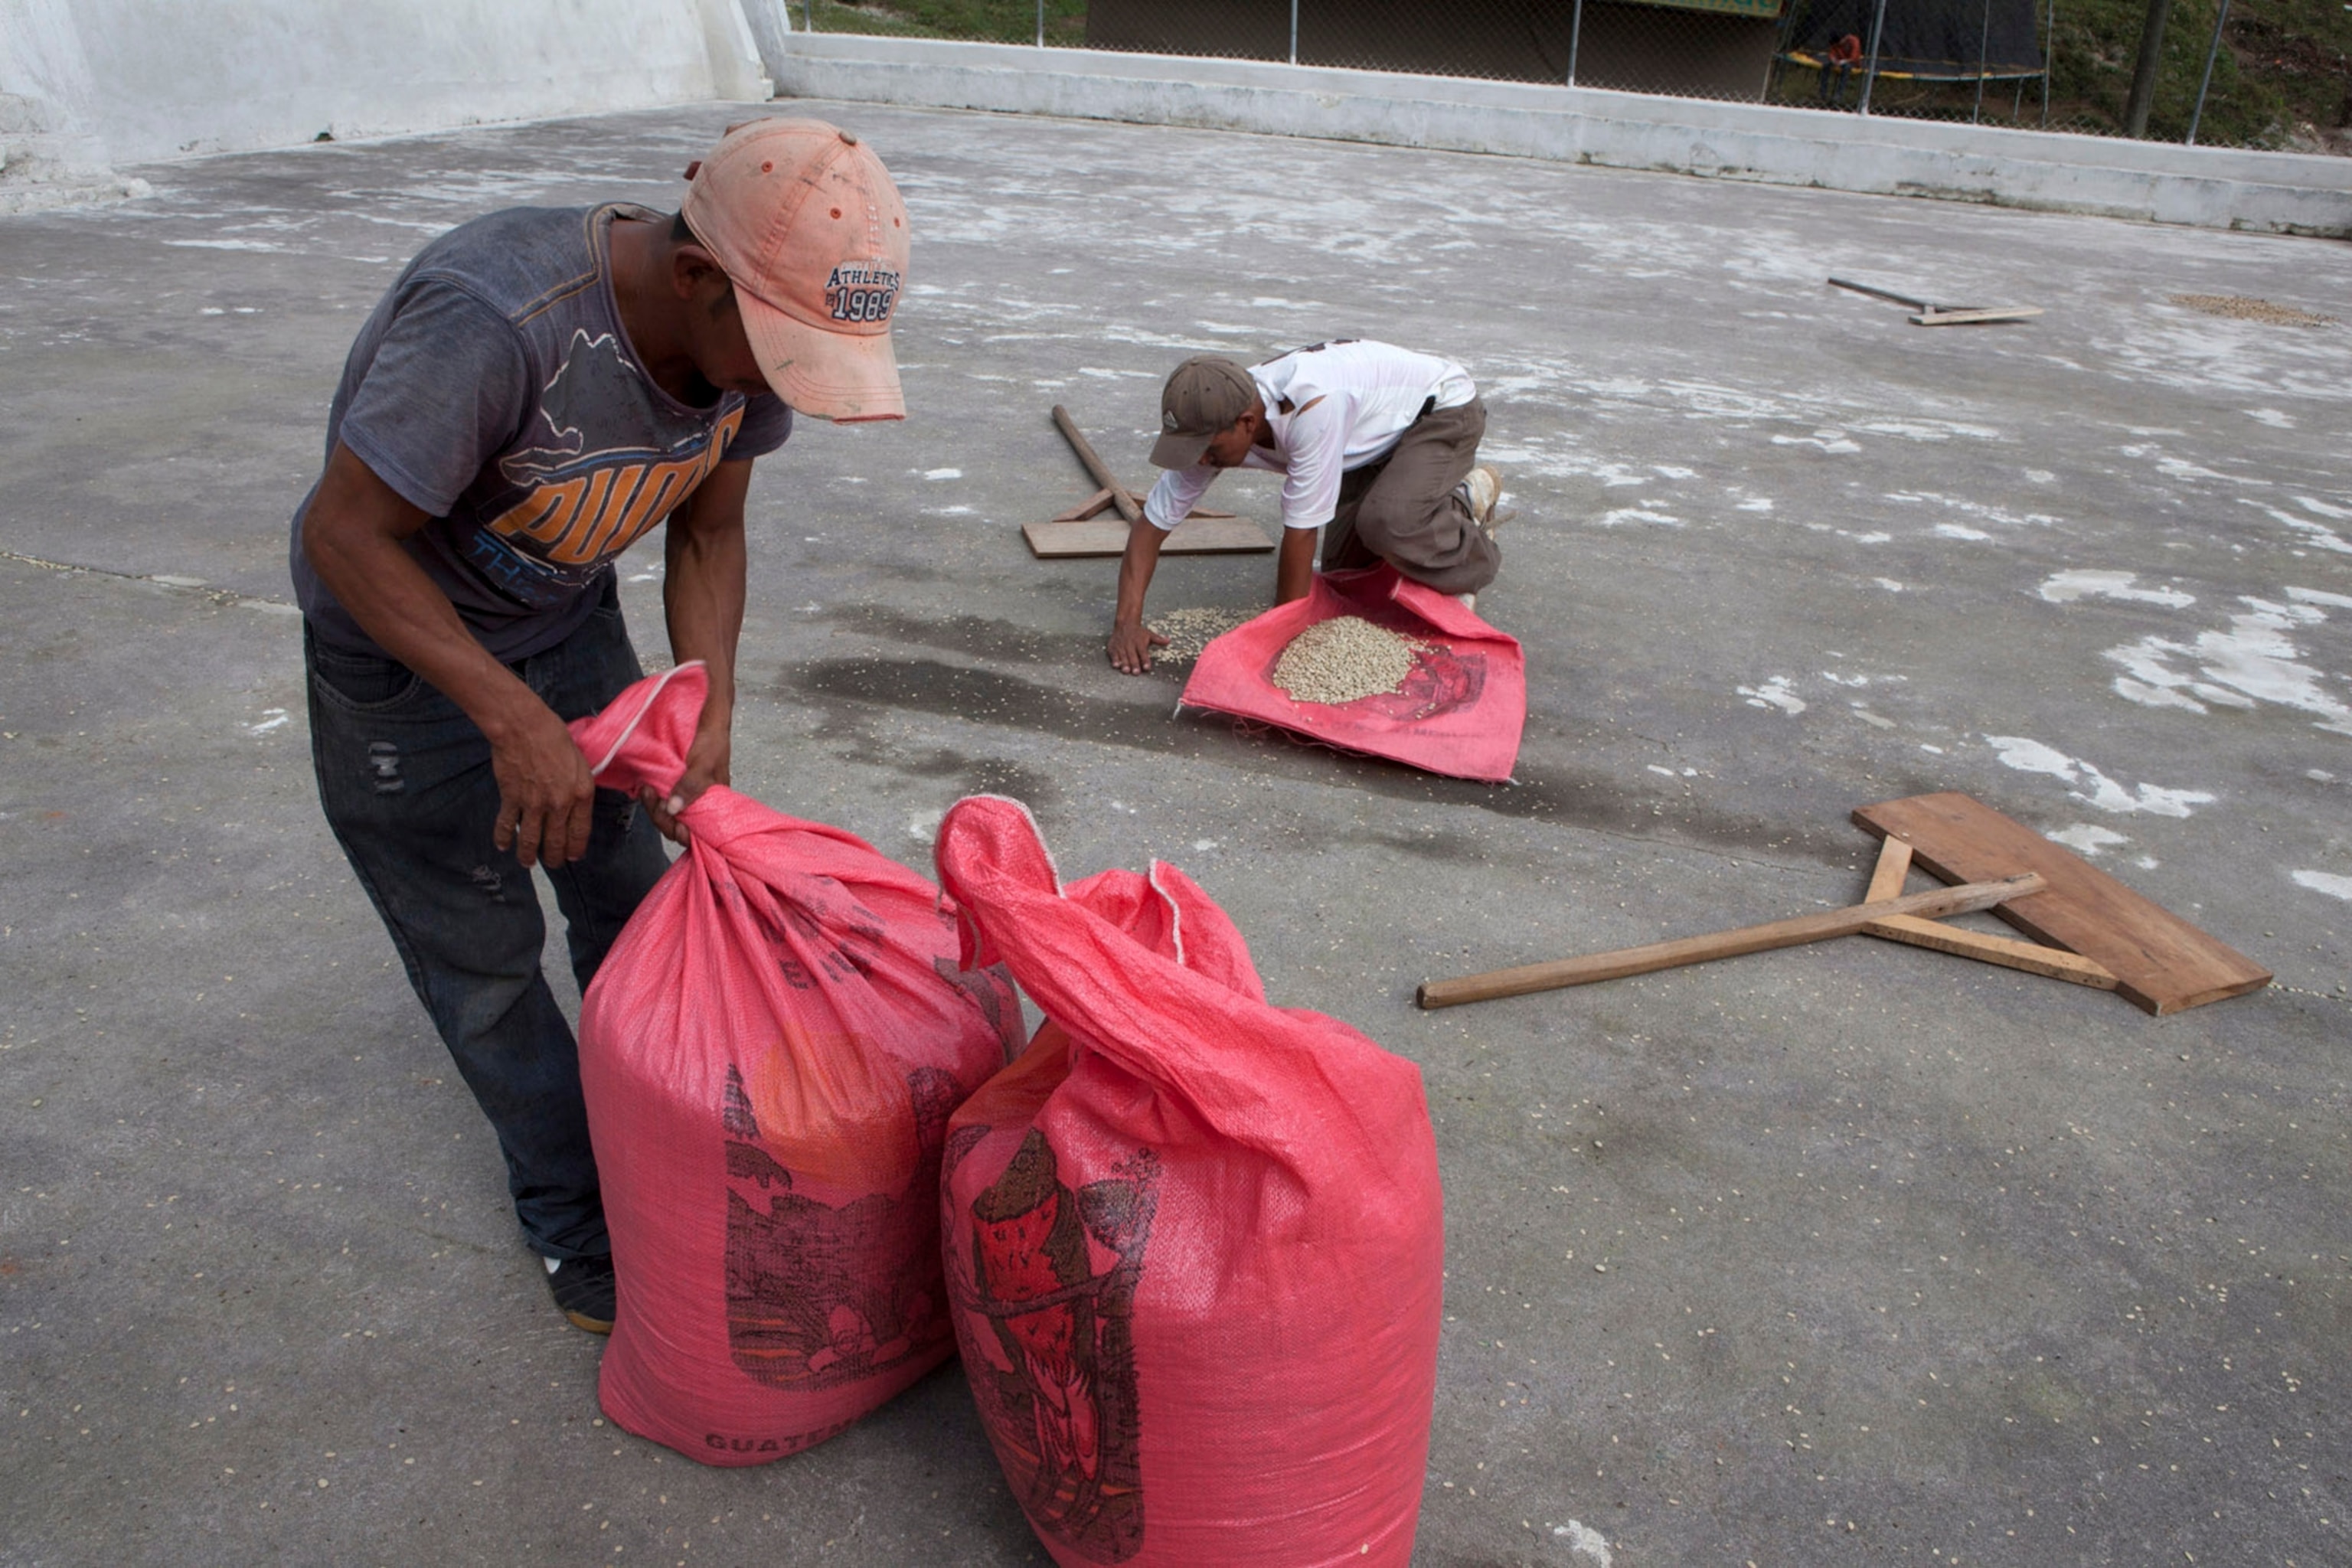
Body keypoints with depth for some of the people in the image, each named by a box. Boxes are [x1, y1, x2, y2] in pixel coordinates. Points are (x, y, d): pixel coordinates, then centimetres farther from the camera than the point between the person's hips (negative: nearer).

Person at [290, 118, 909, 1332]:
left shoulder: (749, 330, -17)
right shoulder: (495, 321, -39)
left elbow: (708, 531, -4)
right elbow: (346, 533, -29)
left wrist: (711, 707, -17)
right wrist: (513, 719, -33)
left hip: (570, 615, 6)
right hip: (398, 639, -5)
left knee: (630, 897, 12)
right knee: (482, 954, 5)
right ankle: (574, 1221, 25)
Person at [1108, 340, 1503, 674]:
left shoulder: (1313, 408, -44)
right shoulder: (1214, 425, -22)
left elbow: (1300, 531, -36)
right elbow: (1152, 522, -16)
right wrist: (1127, 621, -25)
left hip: (1444, 408, -7)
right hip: (1377, 438, 7)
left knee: (1387, 524, -33)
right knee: (1343, 569, 1)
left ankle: (1468, 504, -1)